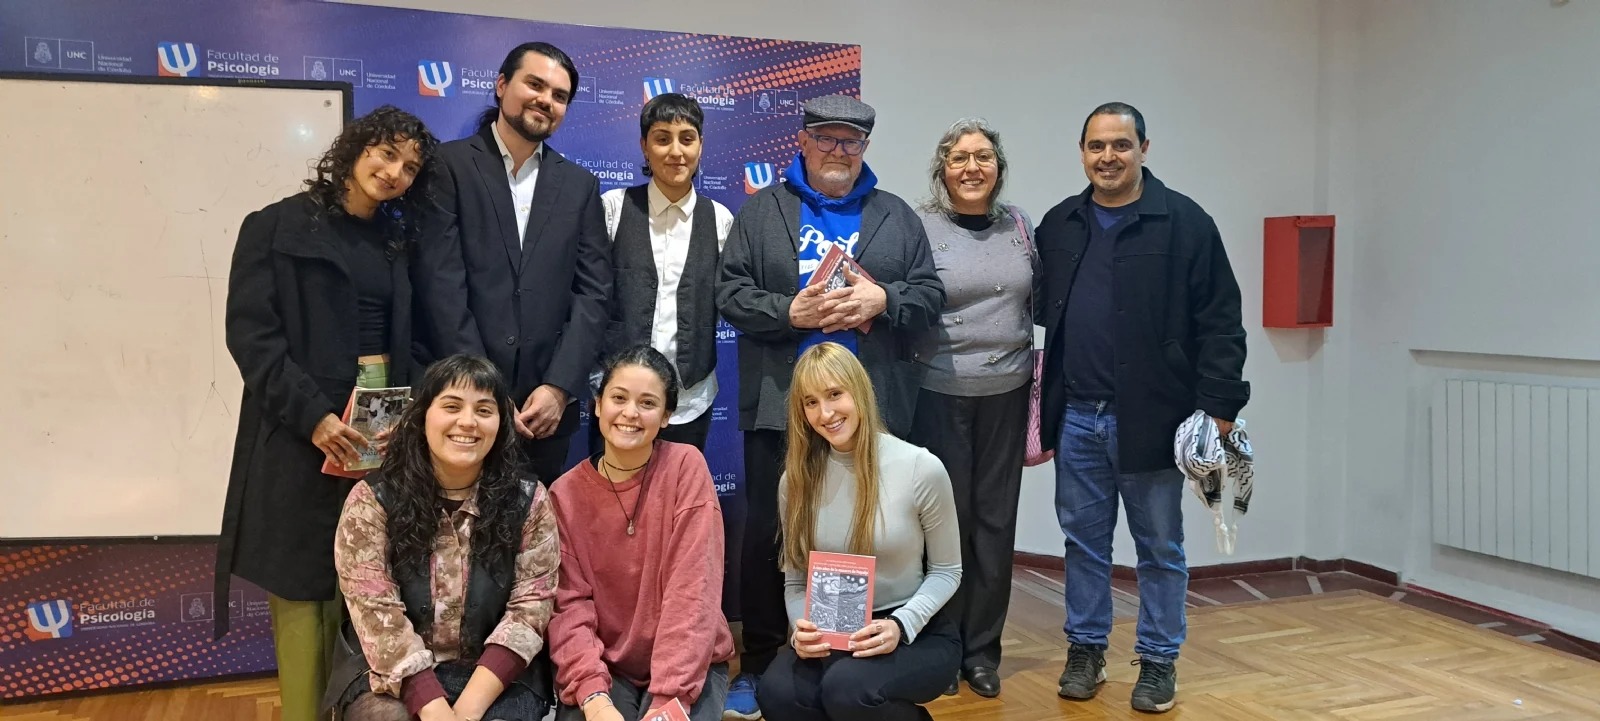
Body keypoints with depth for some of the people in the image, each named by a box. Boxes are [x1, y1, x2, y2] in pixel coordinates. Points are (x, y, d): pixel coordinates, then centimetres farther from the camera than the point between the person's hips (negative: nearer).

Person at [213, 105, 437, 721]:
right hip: (302, 428, -4)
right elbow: (250, 332, -9)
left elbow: (405, 340, 13)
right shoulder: (277, 227, -1)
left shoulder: (397, 242, 15)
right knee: (302, 581, 0)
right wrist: (313, 416, -18)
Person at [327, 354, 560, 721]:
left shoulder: (528, 501, 0)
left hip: (496, 678, 1)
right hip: (390, 676, 0)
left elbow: (530, 607, -6)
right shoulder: (372, 499, -3)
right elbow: (376, 611, -10)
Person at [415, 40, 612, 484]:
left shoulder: (579, 185, 11)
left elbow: (593, 291, 4)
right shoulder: (450, 165, -1)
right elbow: (441, 284, -8)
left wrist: (559, 387, -8)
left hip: (547, 404, 3)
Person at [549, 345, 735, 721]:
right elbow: (571, 604, -7)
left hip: (689, 666, -1)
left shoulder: (686, 467, -8)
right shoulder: (566, 493, -2)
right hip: (604, 667, 1)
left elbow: (692, 590, -14)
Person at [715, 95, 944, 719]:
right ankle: (758, 665, 20)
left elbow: (930, 293, 5)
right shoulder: (761, 212, 7)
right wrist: (790, 313, -16)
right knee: (768, 534, 6)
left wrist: (883, 300, -14)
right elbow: (730, 293, -1)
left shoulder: (897, 217, 12)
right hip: (780, 408, -1)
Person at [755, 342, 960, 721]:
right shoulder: (796, 479, -1)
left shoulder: (922, 468, -11)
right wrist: (802, 627, -16)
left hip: (918, 633, -3)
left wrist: (900, 626, -19)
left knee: (846, 689, -34)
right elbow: (795, 581, 6)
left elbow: (946, 572, -2)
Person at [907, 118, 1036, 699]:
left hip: (1007, 394, 4)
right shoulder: (919, 227, -4)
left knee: (995, 520, 9)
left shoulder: (1019, 225, 7)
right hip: (940, 394, -3)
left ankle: (982, 647, 23)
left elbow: (1038, 306, 12)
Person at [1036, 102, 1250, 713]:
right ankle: (1086, 649, 27)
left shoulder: (1184, 222, -6)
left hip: (1150, 416, -4)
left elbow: (1220, 322, -7)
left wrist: (1218, 407, -11)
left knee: (1160, 548, 9)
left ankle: (1159, 660, 23)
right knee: (1084, 541, 13)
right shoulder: (1059, 225, 9)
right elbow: (1043, 312, 15)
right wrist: (1045, 400, 8)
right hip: (1075, 417, 4)